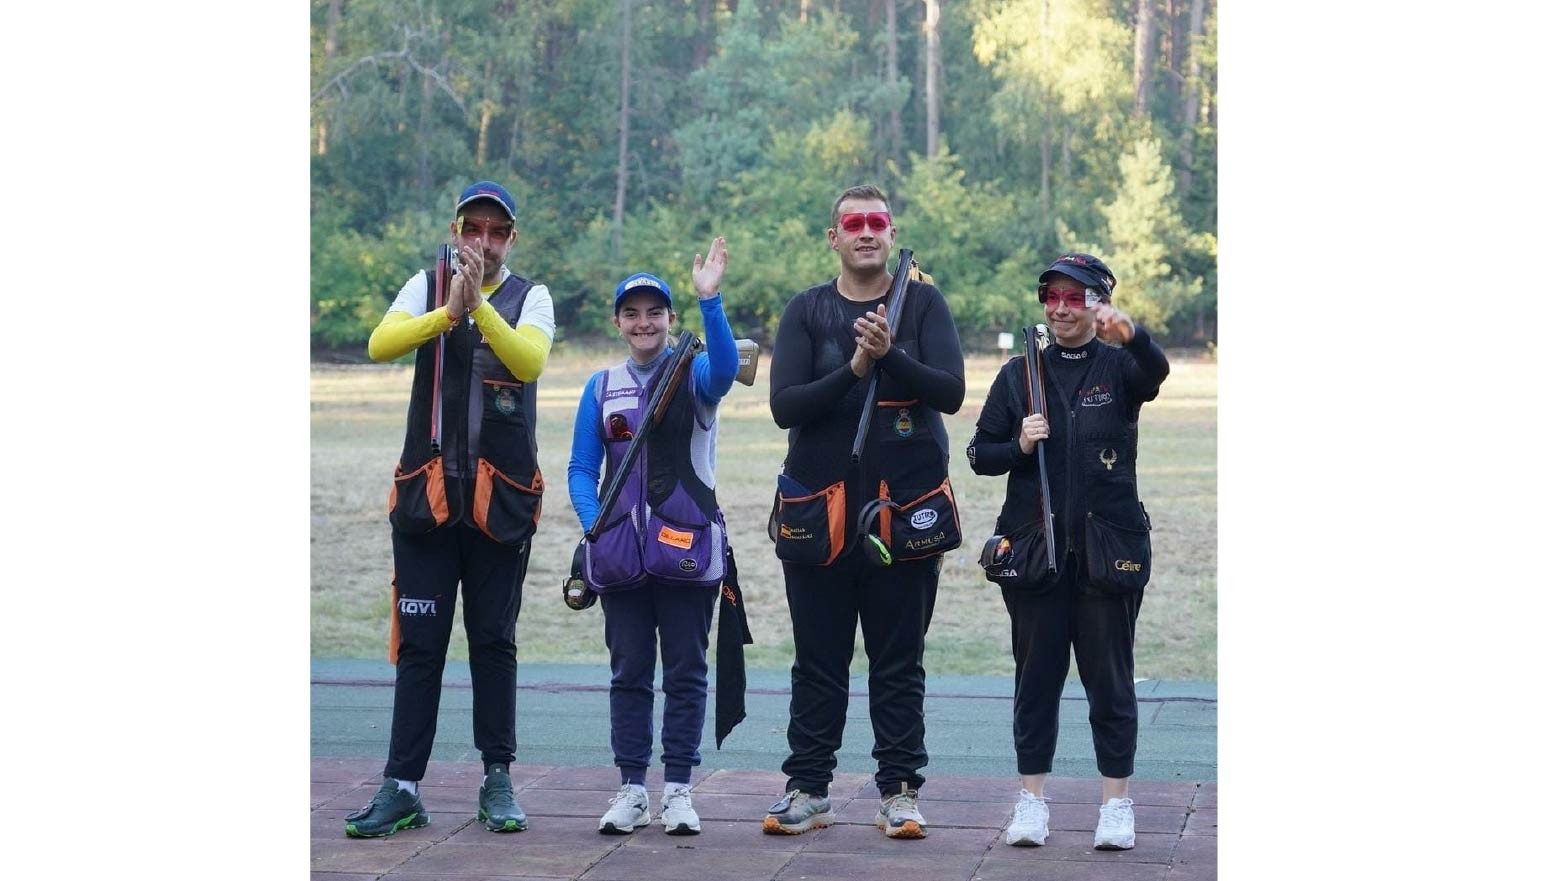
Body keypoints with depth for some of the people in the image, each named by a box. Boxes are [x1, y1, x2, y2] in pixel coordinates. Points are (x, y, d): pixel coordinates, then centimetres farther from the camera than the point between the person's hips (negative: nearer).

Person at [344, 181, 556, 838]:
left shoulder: (531, 299, 5)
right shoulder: (425, 289, 7)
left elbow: (530, 361, -16)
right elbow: (380, 345, -12)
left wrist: (478, 304, -27)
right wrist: (448, 311, -26)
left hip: (501, 498, 0)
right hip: (427, 491, 1)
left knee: (494, 641, 6)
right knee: (419, 642, 1)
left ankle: (498, 782, 13)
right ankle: (402, 788, 3)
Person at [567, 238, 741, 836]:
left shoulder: (693, 375, 1)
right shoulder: (602, 388, 9)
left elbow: (725, 368, -24)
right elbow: (581, 469, 10)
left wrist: (710, 300, -36)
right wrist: (594, 524, -7)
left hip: (687, 544, -3)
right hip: (622, 551, 3)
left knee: (686, 672, 3)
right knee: (629, 672, 7)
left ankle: (678, 788, 9)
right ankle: (631, 789, 12)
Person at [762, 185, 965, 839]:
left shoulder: (923, 304, 3)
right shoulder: (806, 311, 5)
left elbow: (950, 391, -8)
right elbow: (784, 405, -6)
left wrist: (890, 355, -23)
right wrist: (855, 369, -19)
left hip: (905, 509, -1)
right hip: (818, 511, 1)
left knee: (899, 664, 5)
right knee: (817, 663, 7)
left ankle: (899, 792, 10)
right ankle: (807, 790, 14)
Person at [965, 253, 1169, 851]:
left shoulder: (1120, 366, 1)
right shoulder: (1019, 374, 8)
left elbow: (1156, 373, -24)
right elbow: (980, 454, 10)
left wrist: (1131, 337, -46)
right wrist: (1018, 447, -11)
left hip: (1108, 548, -2)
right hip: (1034, 548, 2)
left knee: (1109, 678, 3)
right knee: (1036, 677, 6)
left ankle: (1116, 802, 12)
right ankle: (1032, 800, 14)